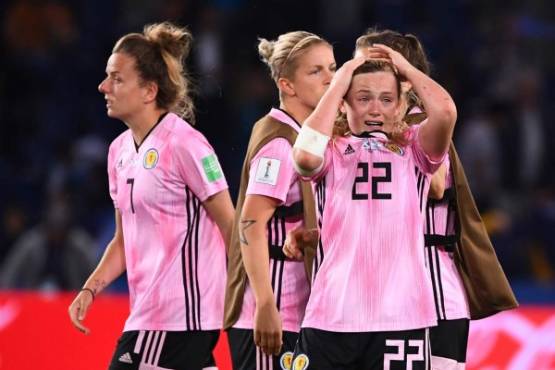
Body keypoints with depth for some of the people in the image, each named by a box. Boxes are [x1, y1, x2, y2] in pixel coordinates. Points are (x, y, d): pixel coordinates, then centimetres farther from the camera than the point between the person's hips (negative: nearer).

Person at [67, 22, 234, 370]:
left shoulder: (184, 144, -11)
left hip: (179, 314, -8)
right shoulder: (120, 150, 13)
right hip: (148, 312, 8)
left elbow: (231, 227, -9)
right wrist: (90, 289, 6)